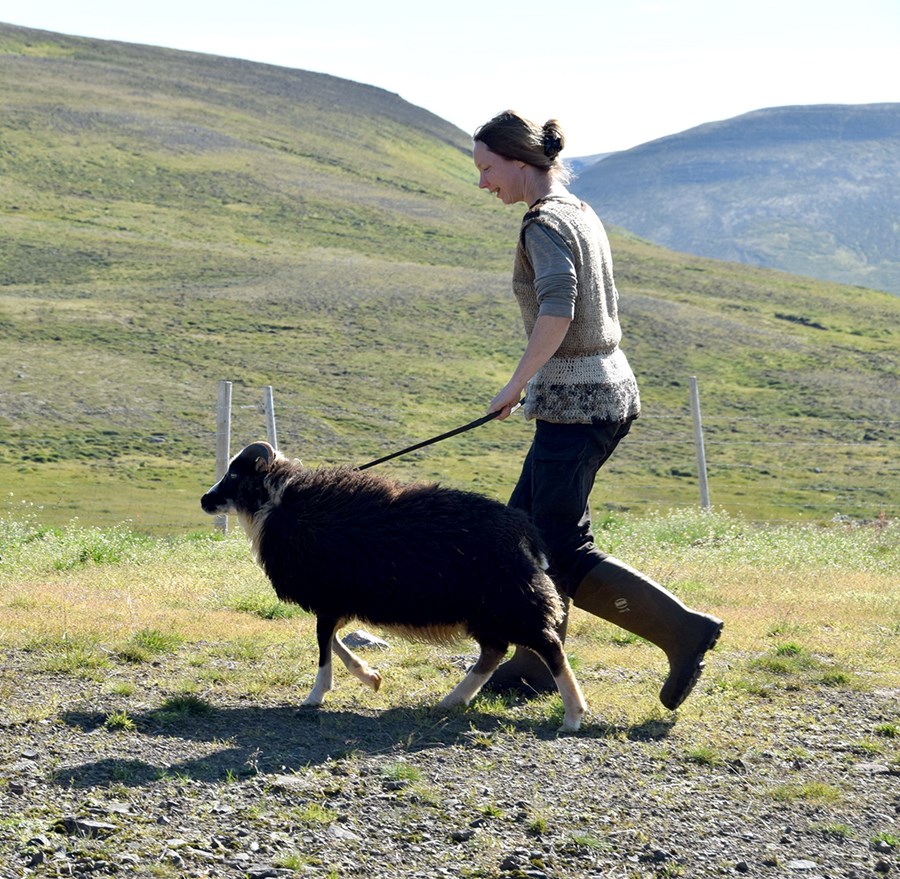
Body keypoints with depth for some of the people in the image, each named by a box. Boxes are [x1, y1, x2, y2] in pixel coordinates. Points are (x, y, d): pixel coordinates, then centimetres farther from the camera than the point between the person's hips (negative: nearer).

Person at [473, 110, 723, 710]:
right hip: (612, 392, 10)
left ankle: (683, 631, -11)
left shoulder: (545, 226, -14)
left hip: (574, 402, -10)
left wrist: (517, 383, -24)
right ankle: (536, 665, 18)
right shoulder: (583, 214, 14)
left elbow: (557, 308, -30)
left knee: (565, 557, -6)